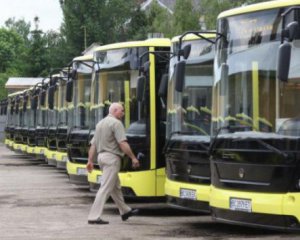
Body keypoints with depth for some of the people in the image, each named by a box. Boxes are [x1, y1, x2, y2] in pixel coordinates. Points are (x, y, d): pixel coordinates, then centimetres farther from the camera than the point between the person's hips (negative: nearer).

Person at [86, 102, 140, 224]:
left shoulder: (100, 123, 15)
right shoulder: (116, 123, -12)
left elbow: (93, 145, 13)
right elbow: (122, 143, -20)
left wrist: (90, 161, 13)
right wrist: (133, 158, -15)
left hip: (102, 156, 10)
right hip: (112, 157, -10)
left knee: (116, 187, 21)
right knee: (106, 188, -10)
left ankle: (125, 211, 33)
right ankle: (94, 217, -13)